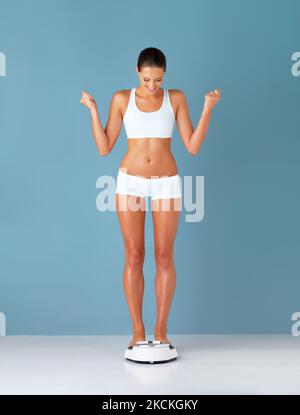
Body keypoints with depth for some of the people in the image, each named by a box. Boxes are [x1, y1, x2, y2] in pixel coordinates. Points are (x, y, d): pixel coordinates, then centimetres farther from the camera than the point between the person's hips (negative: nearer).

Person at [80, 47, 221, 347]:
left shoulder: (176, 98, 3)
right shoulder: (121, 99, 2)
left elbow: (193, 146, -2)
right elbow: (104, 148, 0)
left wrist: (208, 108, -9)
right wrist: (93, 110, -8)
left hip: (166, 183, 0)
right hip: (130, 182, 0)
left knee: (164, 257, 1)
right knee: (134, 257, 0)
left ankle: (161, 330, 12)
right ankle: (138, 331, 10)